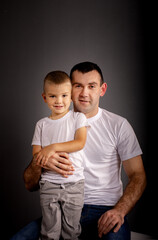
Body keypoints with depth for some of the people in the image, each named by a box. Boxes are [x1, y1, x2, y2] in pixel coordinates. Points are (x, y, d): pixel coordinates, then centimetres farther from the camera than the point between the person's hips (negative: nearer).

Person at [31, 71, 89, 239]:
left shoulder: (78, 118, 3)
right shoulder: (42, 124, 9)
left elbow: (80, 142, -10)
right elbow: (36, 153, 4)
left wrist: (53, 147, -19)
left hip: (74, 183, -1)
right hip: (48, 183, 2)